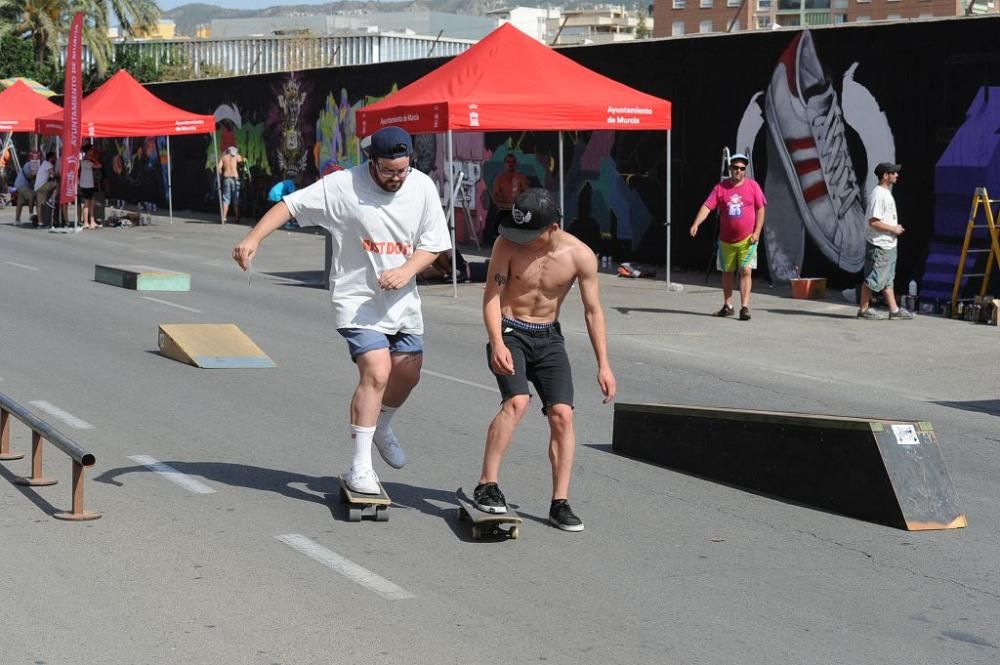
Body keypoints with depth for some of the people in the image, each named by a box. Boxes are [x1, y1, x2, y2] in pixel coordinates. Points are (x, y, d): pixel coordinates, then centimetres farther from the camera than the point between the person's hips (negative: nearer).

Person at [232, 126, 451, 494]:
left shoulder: (422, 187, -4)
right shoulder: (342, 185, -17)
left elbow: (432, 245, 2)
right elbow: (289, 204, -13)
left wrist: (406, 271, -17)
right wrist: (253, 239, -26)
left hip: (403, 301, 6)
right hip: (357, 298, -5)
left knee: (407, 376, 14)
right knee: (376, 374, -19)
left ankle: (381, 429, 46)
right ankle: (360, 467, -10)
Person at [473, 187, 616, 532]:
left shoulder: (580, 256, -12)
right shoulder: (507, 244, -16)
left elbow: (593, 310, -5)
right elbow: (492, 295, -13)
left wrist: (604, 365, -7)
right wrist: (497, 343, -28)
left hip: (548, 337, 2)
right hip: (509, 332, -2)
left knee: (562, 414, -9)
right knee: (517, 401, -25)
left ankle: (560, 503, -2)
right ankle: (486, 486, -18)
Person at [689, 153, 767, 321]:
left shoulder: (752, 185, -1)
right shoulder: (720, 187, -1)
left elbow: (760, 209, 1)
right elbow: (707, 206, -8)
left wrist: (757, 232, -7)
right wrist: (696, 223, -24)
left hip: (747, 239, -2)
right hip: (726, 240, 2)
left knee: (746, 271, -10)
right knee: (727, 272, 13)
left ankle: (744, 307, -10)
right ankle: (727, 306, 27)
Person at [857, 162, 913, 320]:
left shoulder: (886, 193, 14)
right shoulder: (878, 195, -18)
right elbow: (873, 222, -23)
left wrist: (896, 227, 10)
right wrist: (893, 229, -16)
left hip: (889, 244, 10)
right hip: (879, 244, -10)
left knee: (888, 278, 12)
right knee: (873, 279, -4)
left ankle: (894, 310, 16)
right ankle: (864, 310, 4)